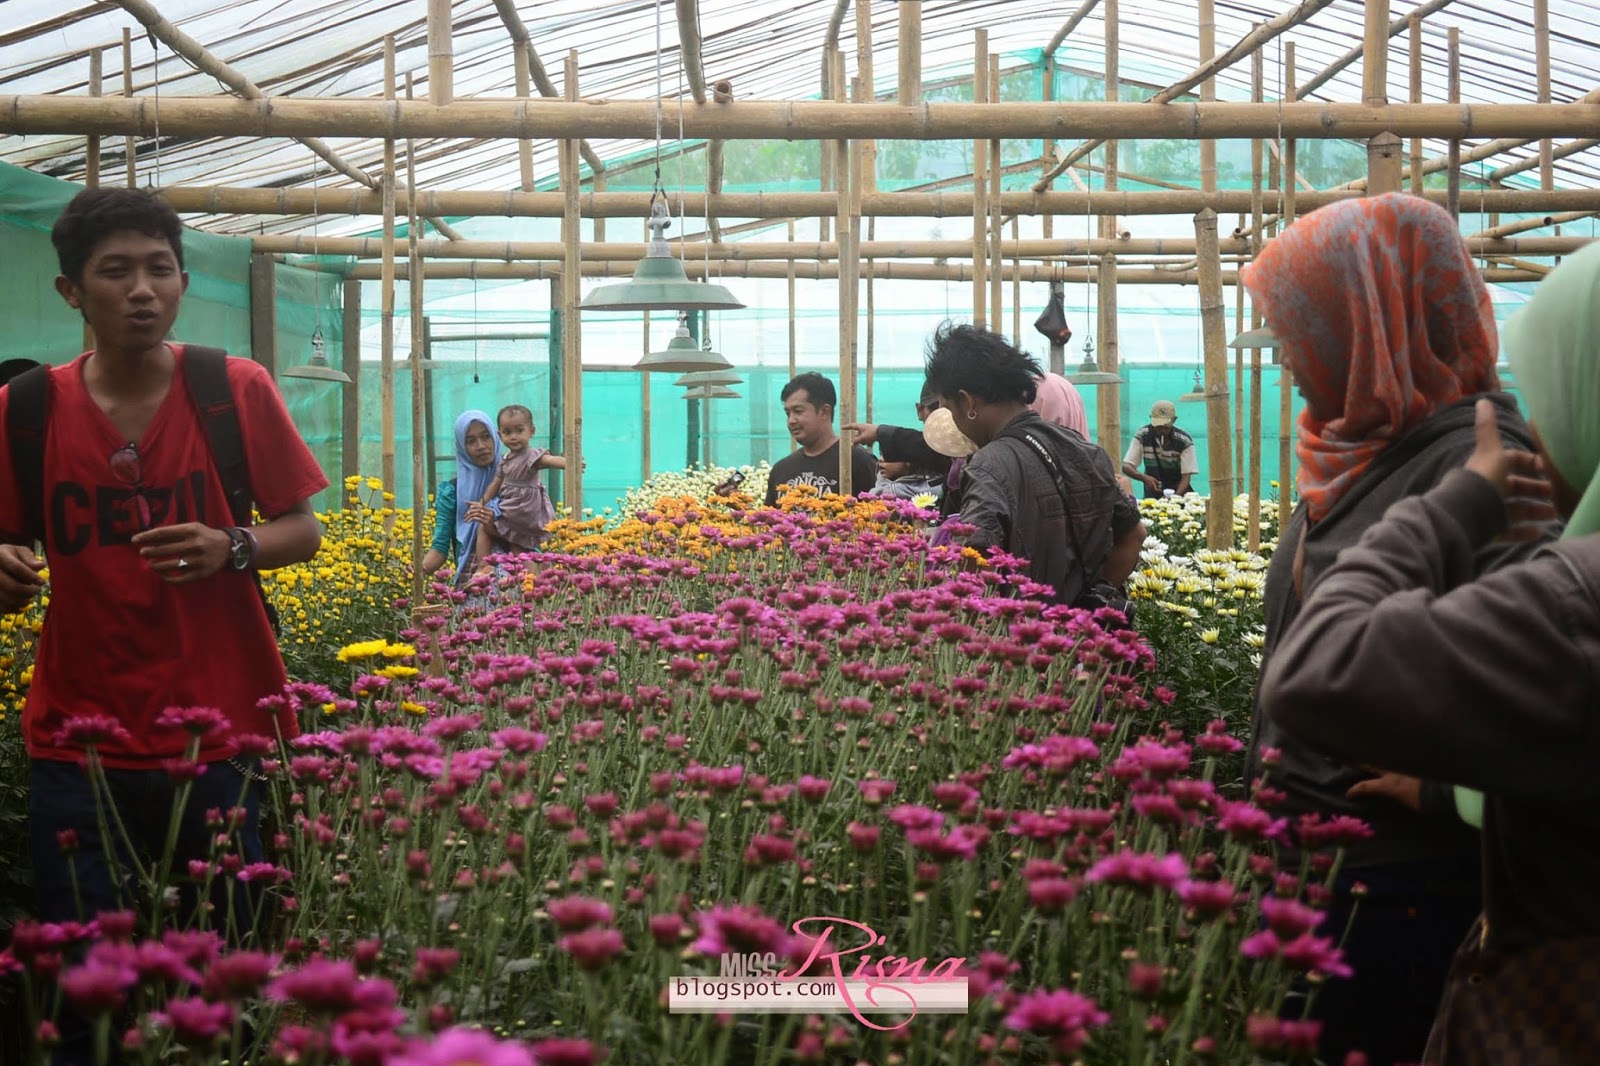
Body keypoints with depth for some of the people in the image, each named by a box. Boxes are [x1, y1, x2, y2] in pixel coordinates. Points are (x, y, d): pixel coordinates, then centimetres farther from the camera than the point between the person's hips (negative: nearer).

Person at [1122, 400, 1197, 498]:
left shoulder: (1184, 441, -9)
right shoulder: (1142, 436, -7)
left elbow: (1186, 476, -10)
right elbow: (1126, 466, -8)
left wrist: (1175, 497, -28)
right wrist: (1143, 478, -27)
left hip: (1178, 491, 0)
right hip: (1153, 494, 0)